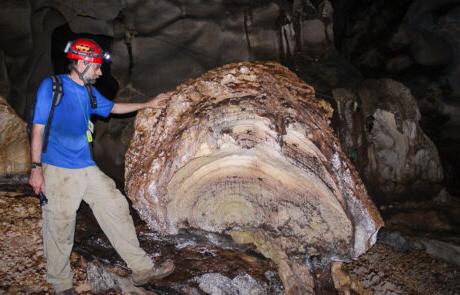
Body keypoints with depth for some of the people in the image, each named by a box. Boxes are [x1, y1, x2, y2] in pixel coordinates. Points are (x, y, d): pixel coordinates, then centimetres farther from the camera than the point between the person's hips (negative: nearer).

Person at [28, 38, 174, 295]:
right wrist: (36, 168, -12)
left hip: (87, 168, 7)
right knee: (60, 228, 2)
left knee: (117, 210, 2)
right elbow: (38, 129, -8)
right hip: (58, 171, -6)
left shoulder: (89, 92, 11)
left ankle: (142, 269, 10)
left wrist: (148, 104, 30)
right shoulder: (51, 87, -8)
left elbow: (112, 107, 28)